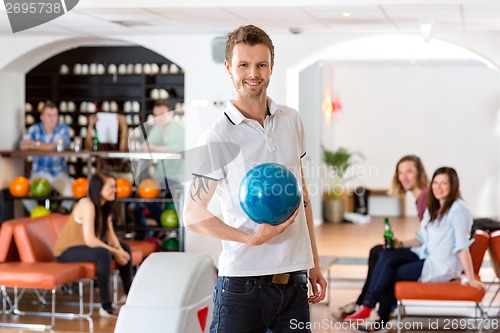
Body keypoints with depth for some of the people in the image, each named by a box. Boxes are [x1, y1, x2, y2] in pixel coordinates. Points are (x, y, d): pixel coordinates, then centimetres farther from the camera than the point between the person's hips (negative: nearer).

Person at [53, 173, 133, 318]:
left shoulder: (104, 206, 4)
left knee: (125, 248, 10)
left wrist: (120, 250, -18)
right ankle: (106, 307, -30)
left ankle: (129, 294, 24)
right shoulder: (88, 206, -25)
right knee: (103, 253, -35)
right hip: (66, 251, -10)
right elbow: (90, 240, -31)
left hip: (83, 246, 10)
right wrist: (115, 252, -25)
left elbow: (110, 234, 0)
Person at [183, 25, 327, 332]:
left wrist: (314, 263, 17)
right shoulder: (219, 136, -6)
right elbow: (193, 215, -7)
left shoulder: (291, 120, 9)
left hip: (294, 282, 5)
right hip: (242, 282, -4)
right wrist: (252, 238, -18)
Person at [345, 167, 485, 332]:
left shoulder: (458, 209, -14)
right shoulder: (432, 208, 14)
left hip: (443, 266, -8)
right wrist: (400, 244, 1)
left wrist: (470, 279, -23)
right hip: (426, 256, 8)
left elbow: (462, 246, -20)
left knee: (390, 274, -15)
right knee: (386, 256, -14)